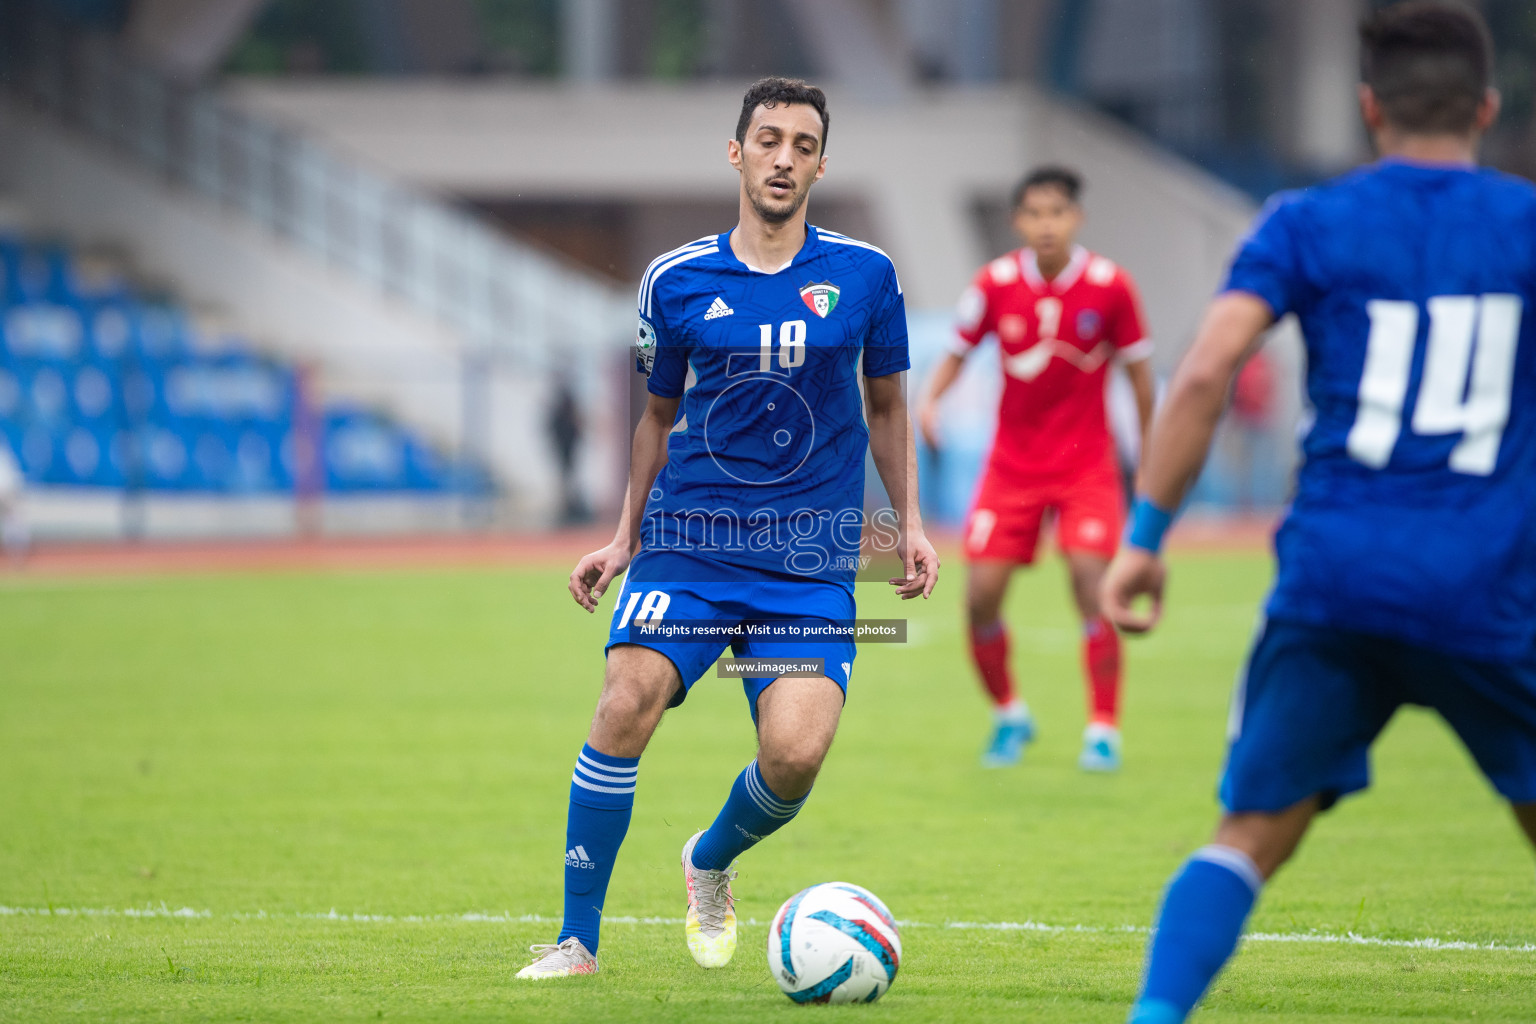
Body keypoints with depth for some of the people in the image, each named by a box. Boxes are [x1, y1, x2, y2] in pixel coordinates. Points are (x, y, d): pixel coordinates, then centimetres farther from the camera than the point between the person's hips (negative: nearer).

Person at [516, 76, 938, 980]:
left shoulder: (864, 275, 3)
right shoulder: (678, 281, 4)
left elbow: (885, 404, 16)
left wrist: (910, 524, 10)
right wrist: (626, 539, 14)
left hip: (811, 563, 0)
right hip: (689, 539, 0)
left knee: (796, 753, -17)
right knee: (629, 698, -23)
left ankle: (712, 864, 19)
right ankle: (578, 940, -11)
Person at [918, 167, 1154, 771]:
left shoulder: (1108, 285, -10)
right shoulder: (995, 284, -7)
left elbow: (1138, 369, 0)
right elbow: (958, 353, 4)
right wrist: (929, 398, -17)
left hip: (1087, 464, -2)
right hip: (1012, 465, 2)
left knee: (1092, 583, -18)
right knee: (981, 597, -5)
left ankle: (1103, 729, -6)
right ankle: (1008, 715, 20)